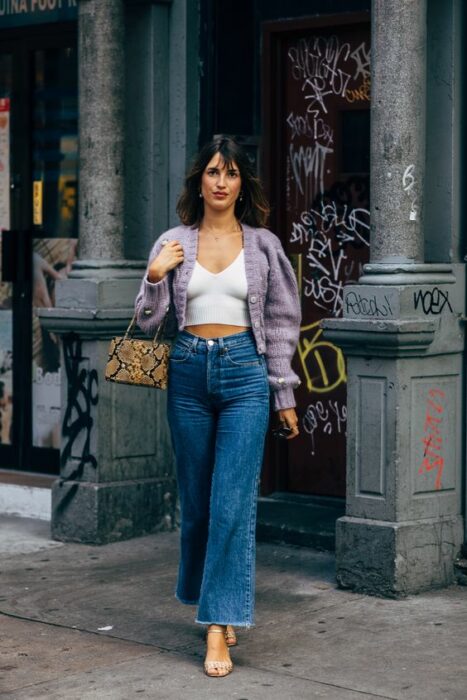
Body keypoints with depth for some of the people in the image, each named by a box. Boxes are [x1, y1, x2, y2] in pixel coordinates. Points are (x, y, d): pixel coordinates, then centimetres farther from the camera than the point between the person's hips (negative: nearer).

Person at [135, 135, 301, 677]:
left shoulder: (263, 245, 5)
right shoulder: (173, 244, 7)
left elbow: (281, 322, 7)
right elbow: (148, 322, 8)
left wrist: (284, 395, 5)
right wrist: (154, 276, -9)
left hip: (245, 372, -2)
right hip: (189, 372, 2)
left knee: (233, 503, -10)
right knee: (196, 500, 9)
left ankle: (219, 630, -9)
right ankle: (211, 602, 31)